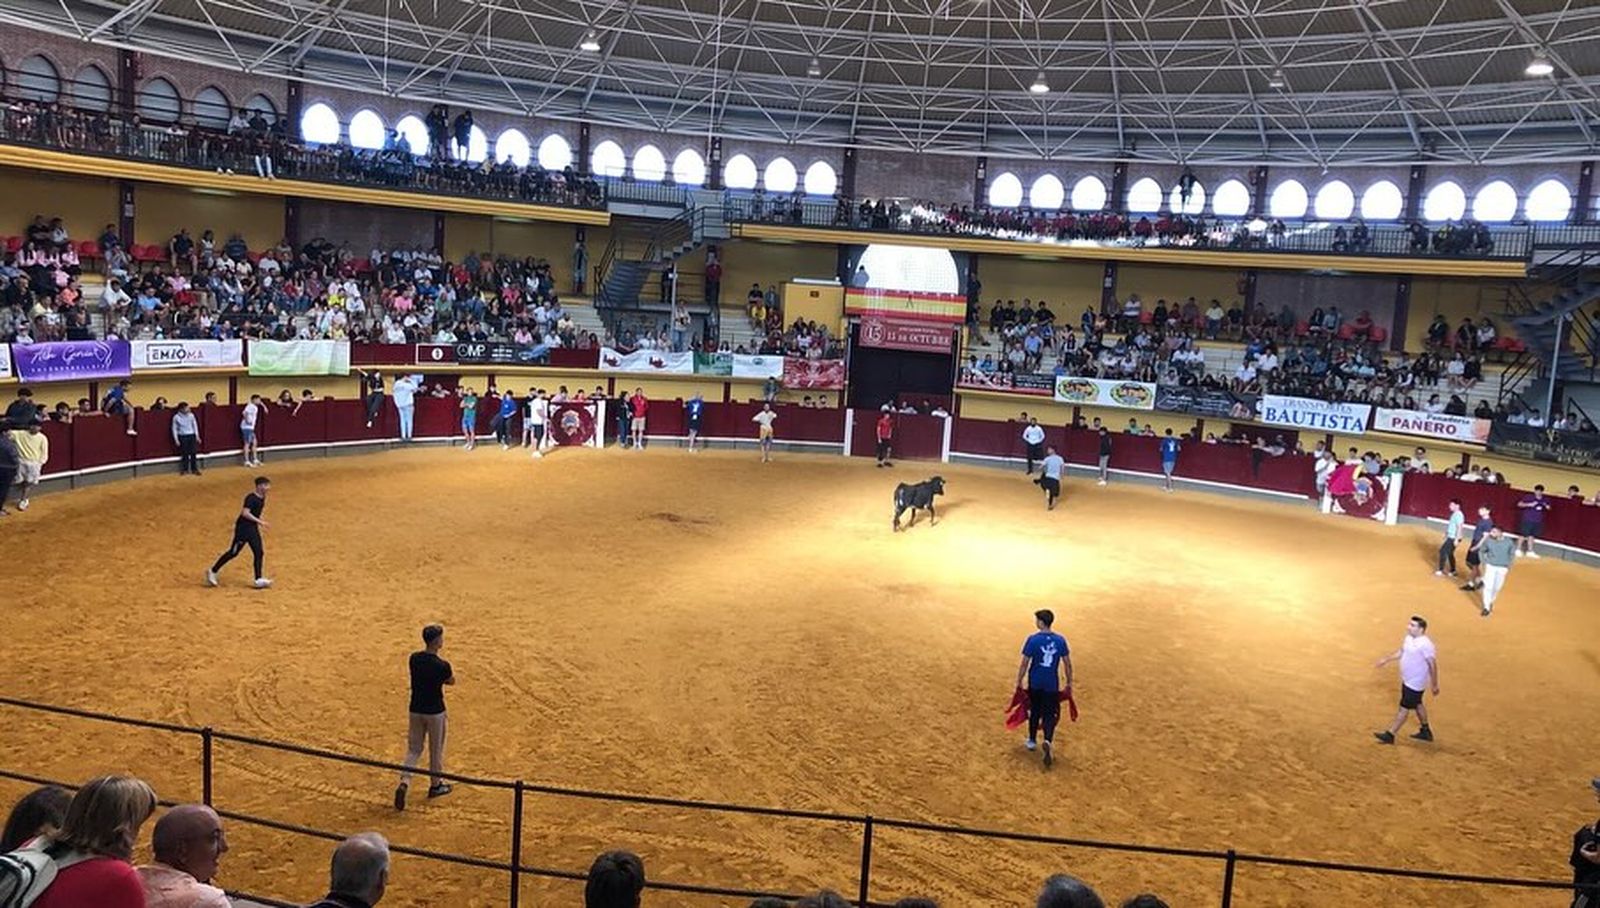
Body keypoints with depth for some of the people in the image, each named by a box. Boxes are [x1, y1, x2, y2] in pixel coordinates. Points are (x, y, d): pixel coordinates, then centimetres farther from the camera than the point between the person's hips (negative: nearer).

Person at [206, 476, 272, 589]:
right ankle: (212, 572, 14)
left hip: (253, 528, 9)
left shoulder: (262, 498, 7)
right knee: (233, 552, -1)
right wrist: (259, 521, -29)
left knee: (259, 553, 2)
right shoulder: (251, 498, -20)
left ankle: (259, 580, 3)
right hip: (243, 528, -9)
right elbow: (245, 513, -28)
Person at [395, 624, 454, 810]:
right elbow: (451, 681, -3)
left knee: (413, 748, 14)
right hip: (434, 711, -4)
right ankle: (435, 784, 30)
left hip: (416, 710, 5)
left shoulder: (414, 658, -6)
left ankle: (404, 782, -5)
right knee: (436, 749, 14)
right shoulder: (442, 665, -22)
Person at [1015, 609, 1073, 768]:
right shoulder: (1060, 640, -4)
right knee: (1050, 714, 5)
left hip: (1035, 683, -1)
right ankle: (1048, 741, -19)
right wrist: (1069, 683, 12)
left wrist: (1019, 682, 1)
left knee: (1035, 711, 18)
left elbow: (1024, 663, -11)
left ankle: (1032, 741, 33)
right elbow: (1067, 664, 1)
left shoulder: (1033, 639, -14)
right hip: (1052, 684, 1)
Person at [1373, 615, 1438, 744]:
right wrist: (1386, 660, 16)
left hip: (1415, 683, -9)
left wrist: (1434, 685, -15)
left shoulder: (1425, 645, -26)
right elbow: (1401, 652, 17)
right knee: (1417, 705, 22)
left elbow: (1433, 665, -20)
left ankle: (1389, 735, 6)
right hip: (1407, 680, 9)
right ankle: (1426, 731, 39)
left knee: (1404, 708, -1)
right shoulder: (1409, 638, 0)